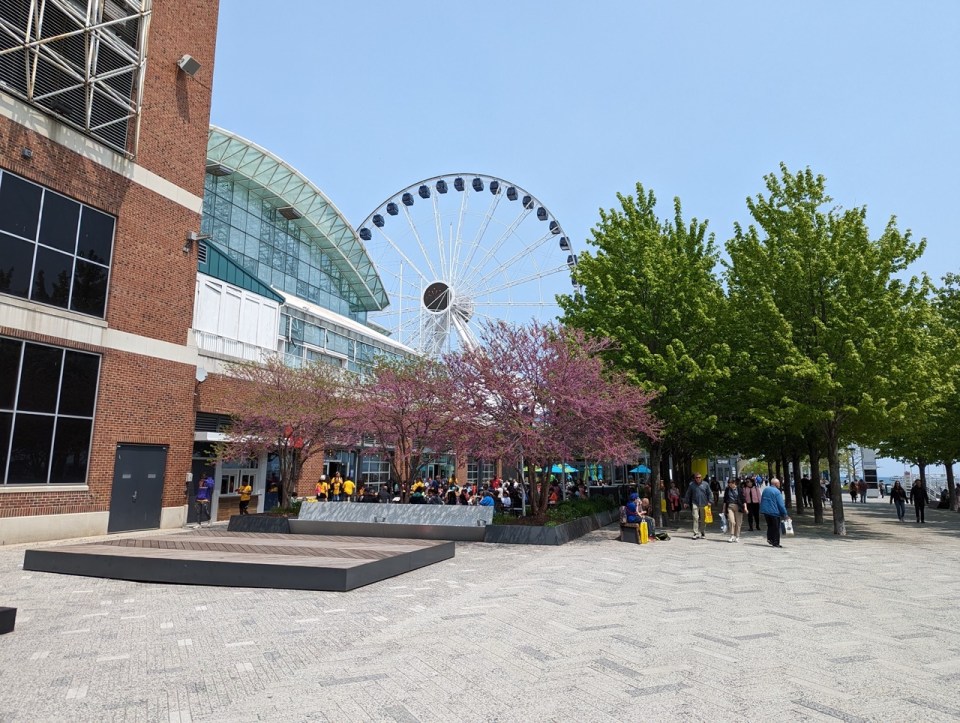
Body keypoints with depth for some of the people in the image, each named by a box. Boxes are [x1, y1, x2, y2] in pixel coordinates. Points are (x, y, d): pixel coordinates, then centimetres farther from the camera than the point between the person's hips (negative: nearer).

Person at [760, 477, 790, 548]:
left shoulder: (765, 489, 8)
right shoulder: (777, 492, -14)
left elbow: (761, 500, 15)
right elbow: (781, 504, -15)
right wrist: (785, 514, -9)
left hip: (765, 511, 6)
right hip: (774, 512, -6)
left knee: (770, 526, 19)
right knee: (776, 528, 3)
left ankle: (769, 538, 9)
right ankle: (776, 543, 4)